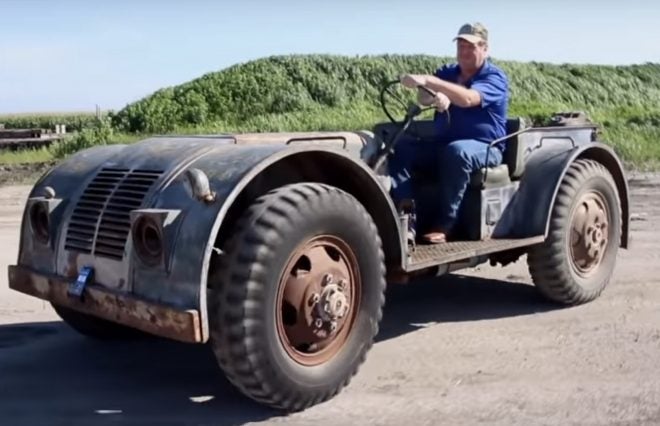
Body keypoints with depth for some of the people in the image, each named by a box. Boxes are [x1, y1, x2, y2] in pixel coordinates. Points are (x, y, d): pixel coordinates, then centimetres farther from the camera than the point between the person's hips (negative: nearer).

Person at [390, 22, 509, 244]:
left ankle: (443, 223, -32)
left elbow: (467, 98, -29)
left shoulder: (495, 77, -8)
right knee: (401, 147, -18)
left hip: (484, 147, -5)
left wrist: (428, 80, -38)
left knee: (456, 151, -39)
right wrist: (434, 97, -32)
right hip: (442, 143, 6)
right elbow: (423, 97, -7)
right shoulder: (447, 72, 11)